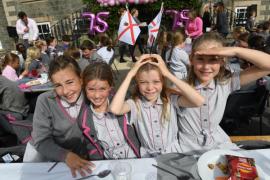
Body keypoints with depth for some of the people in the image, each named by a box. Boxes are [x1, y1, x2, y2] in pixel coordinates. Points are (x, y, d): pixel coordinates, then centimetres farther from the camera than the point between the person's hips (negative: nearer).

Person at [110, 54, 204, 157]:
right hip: (147, 157, -1)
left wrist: (168, 74, -24)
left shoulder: (171, 99, -9)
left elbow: (199, 101, -25)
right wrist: (130, 74, -23)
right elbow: (115, 109, -31)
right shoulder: (135, 103, -11)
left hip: (173, 153, 2)